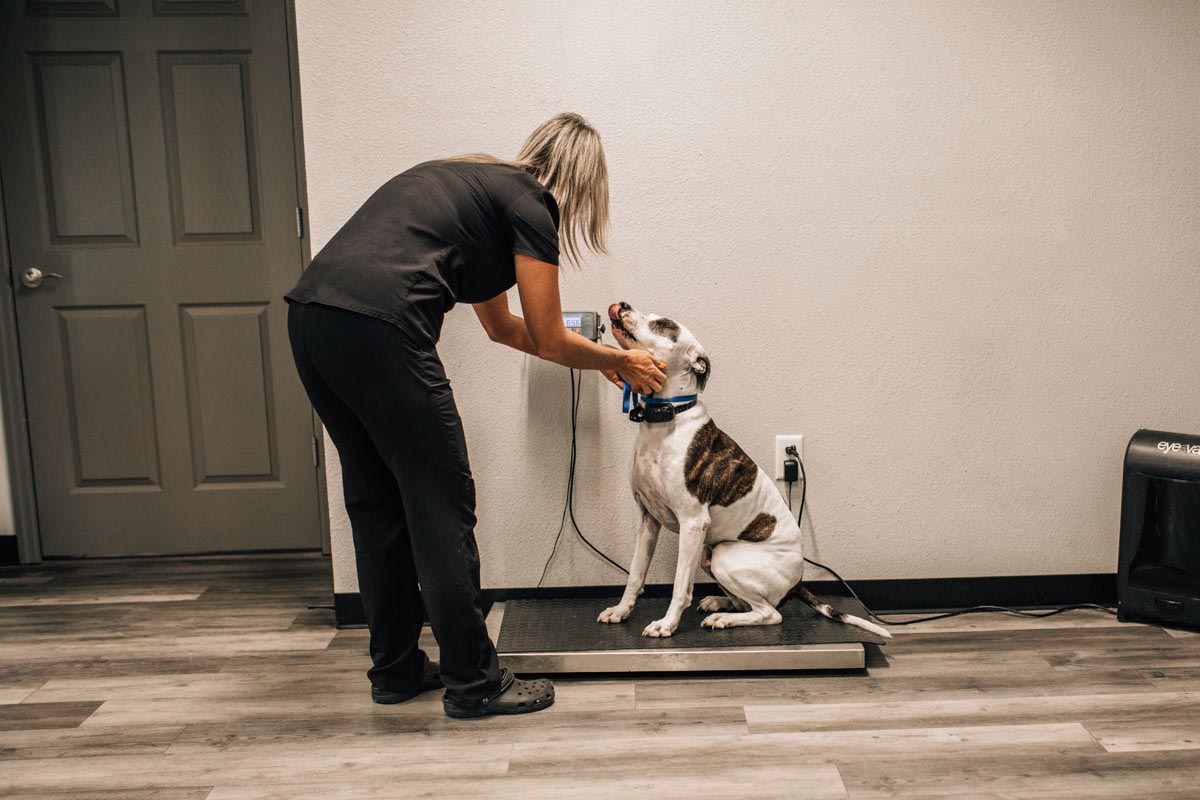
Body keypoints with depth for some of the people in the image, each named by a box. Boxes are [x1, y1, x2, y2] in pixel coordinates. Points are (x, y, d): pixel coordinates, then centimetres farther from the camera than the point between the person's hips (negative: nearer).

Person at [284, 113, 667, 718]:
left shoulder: (474, 183, 29)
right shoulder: (530, 205, 3)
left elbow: (501, 327, 35)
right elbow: (548, 340, 5)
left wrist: (598, 357, 40)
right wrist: (623, 362, 22)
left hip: (309, 317, 9)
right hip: (377, 329, -9)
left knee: (377, 506, 18)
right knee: (442, 508, 2)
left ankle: (395, 670, 31)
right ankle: (472, 683, 15)